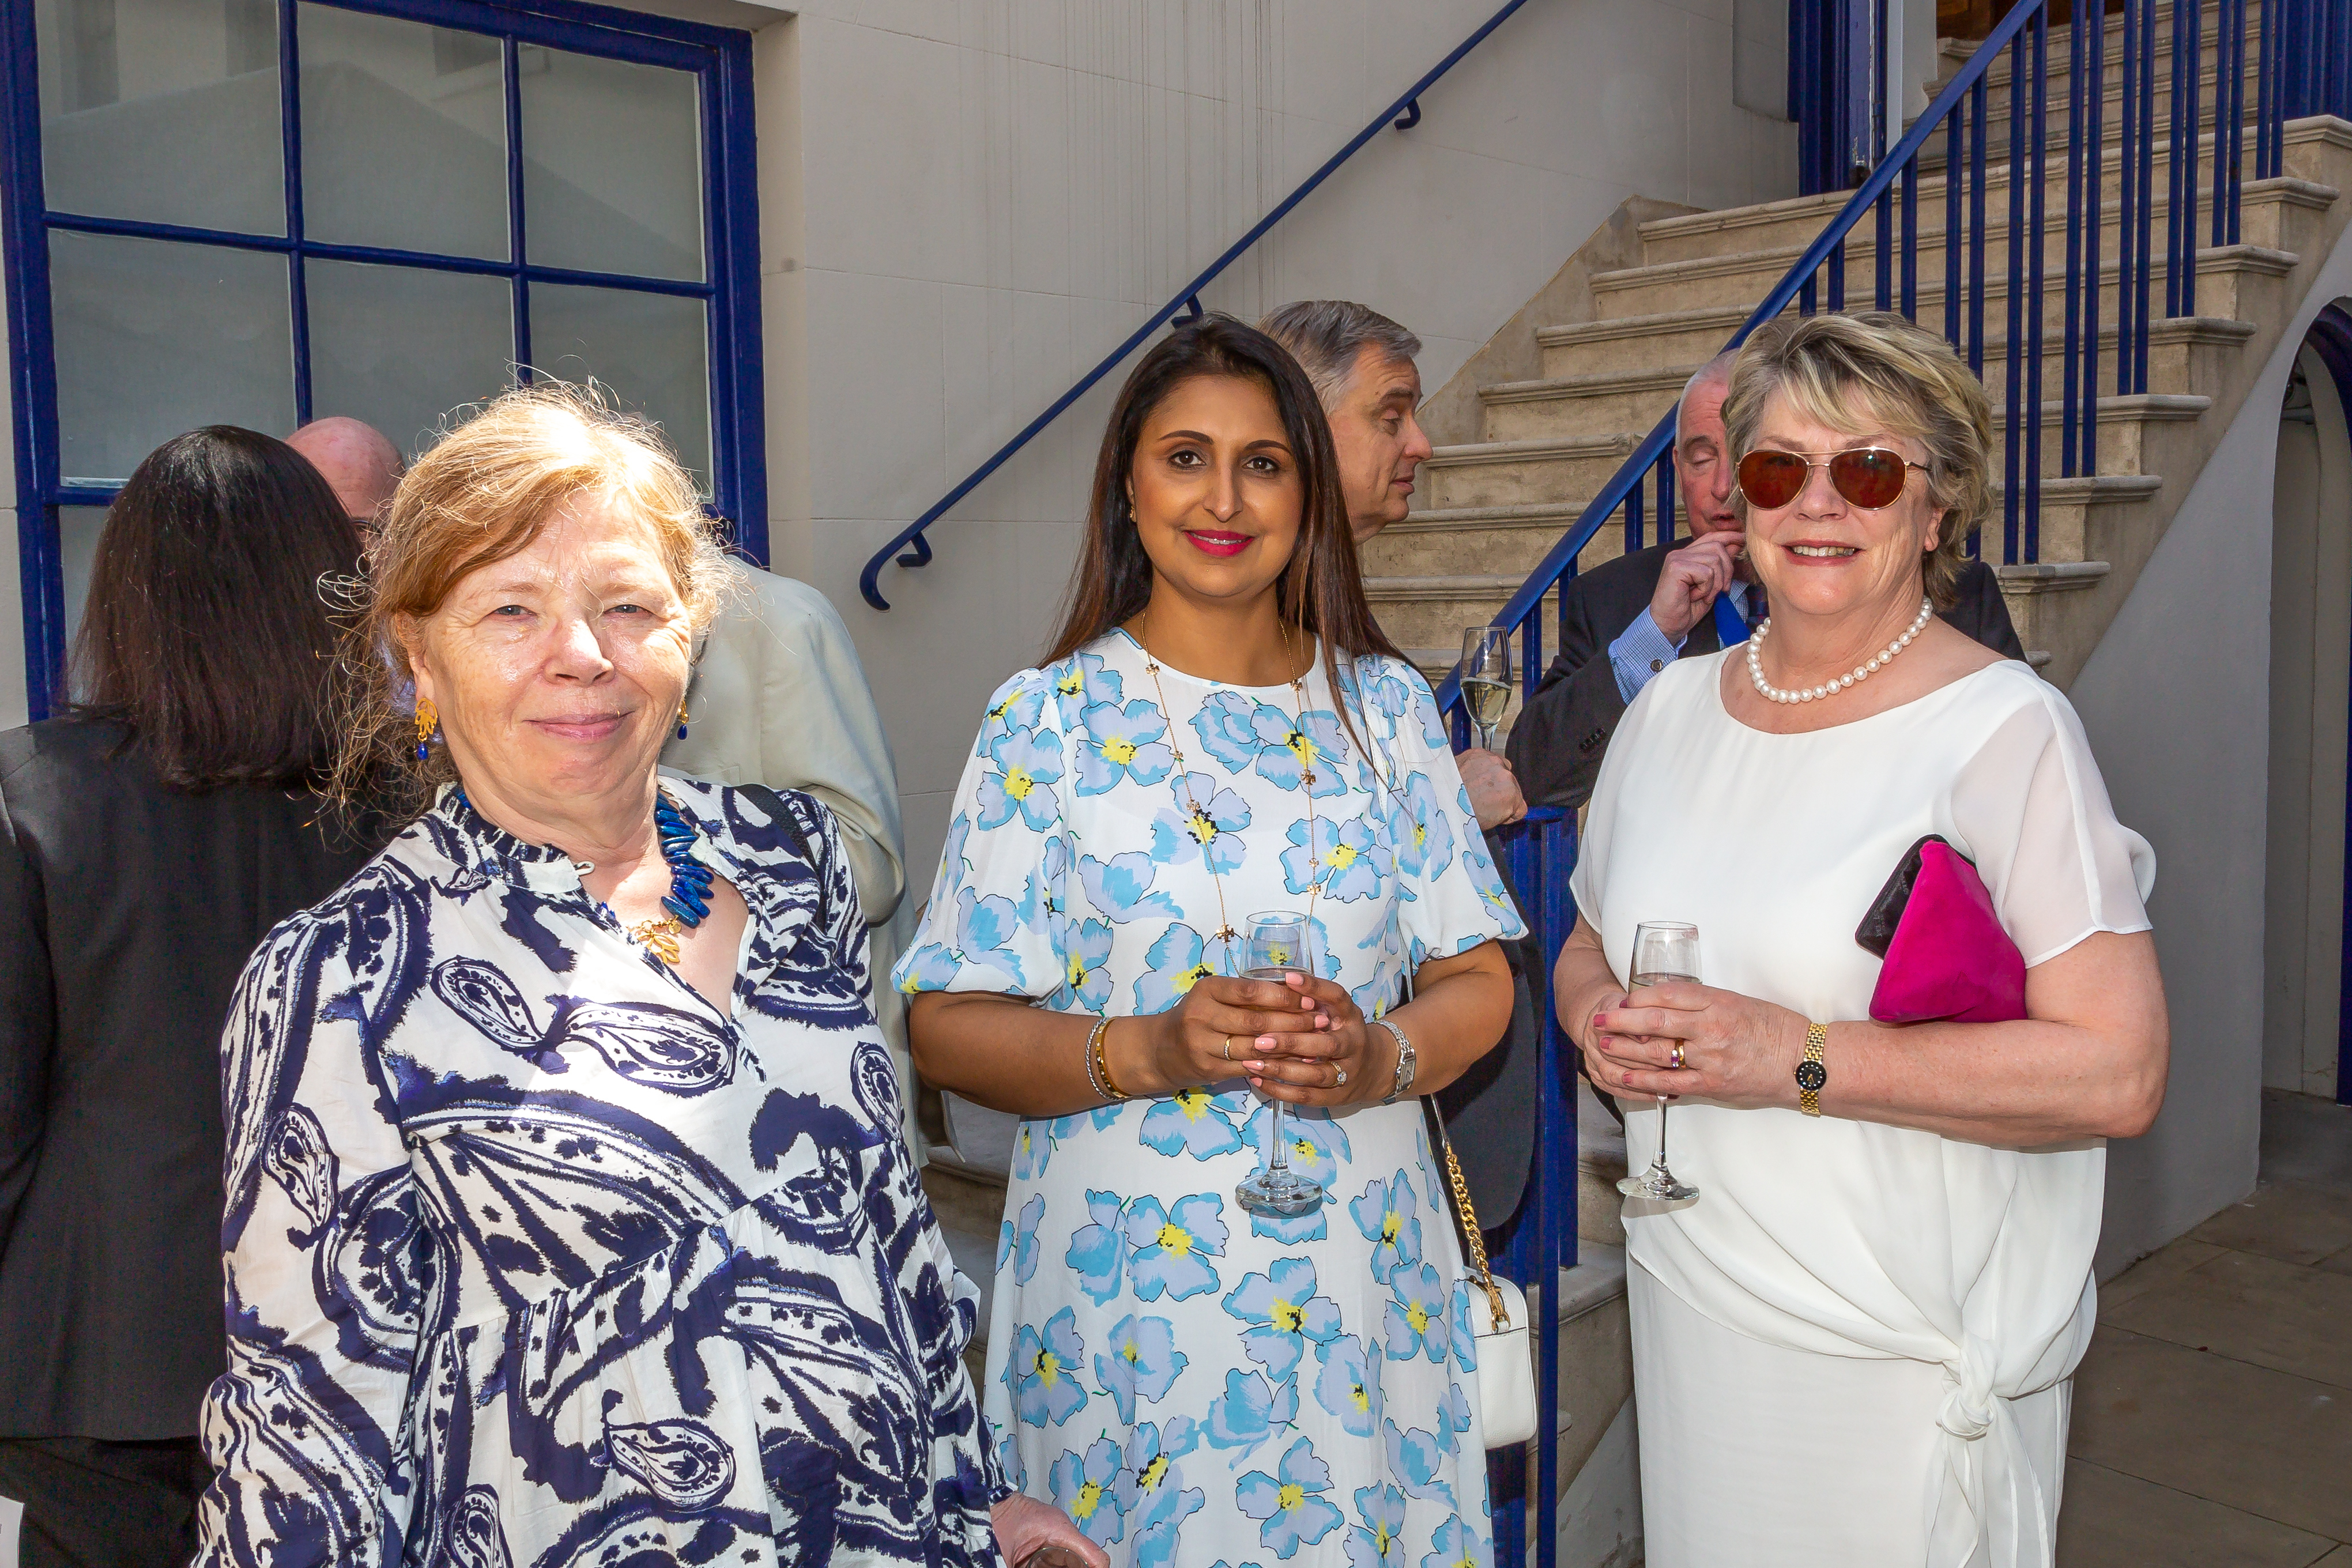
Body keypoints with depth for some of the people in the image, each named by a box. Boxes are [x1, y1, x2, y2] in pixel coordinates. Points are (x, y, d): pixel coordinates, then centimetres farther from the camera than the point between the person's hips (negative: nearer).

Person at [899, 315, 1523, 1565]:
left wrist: (1380, 1059, -13)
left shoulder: (1388, 705, 5)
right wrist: (1148, 1052, -21)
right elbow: (949, 1029, -6)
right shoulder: (1049, 721, -4)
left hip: (1363, 1271, 3)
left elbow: (1476, 980, 7)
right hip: (1128, 1280, -2)